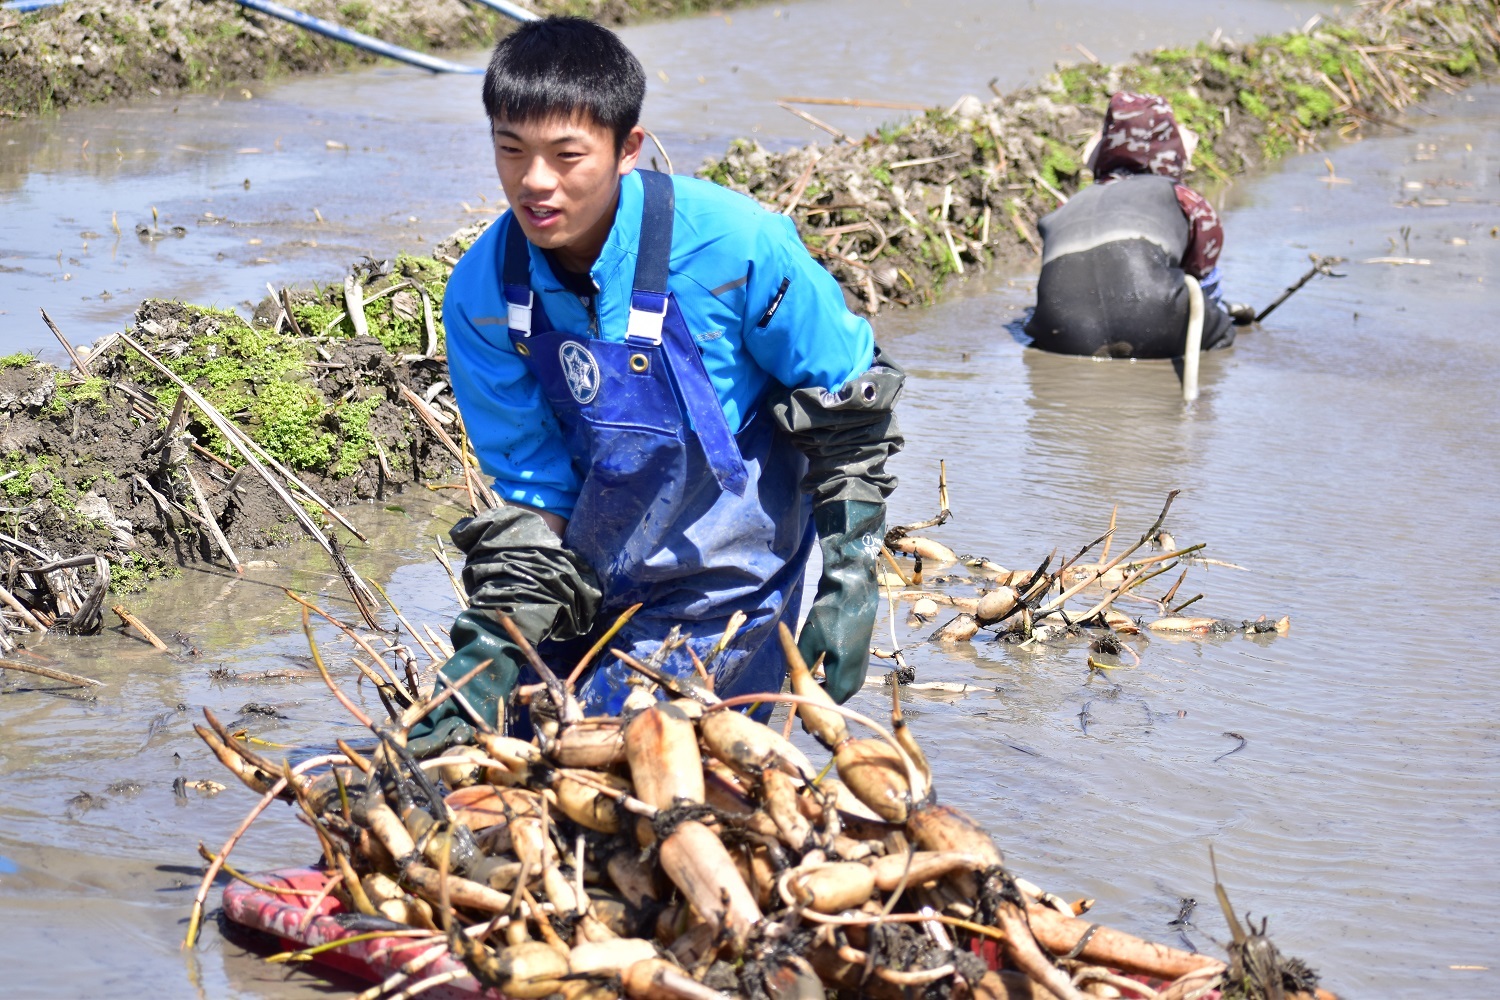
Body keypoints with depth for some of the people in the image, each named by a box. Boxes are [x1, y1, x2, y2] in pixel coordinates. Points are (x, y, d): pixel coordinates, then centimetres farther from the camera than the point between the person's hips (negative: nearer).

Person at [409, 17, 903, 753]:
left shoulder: (730, 243, -22)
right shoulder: (483, 296, -12)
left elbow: (849, 405, -9)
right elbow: (531, 494, -6)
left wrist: (849, 572, -12)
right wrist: (492, 652, -17)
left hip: (725, 575, -4)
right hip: (591, 575, 4)